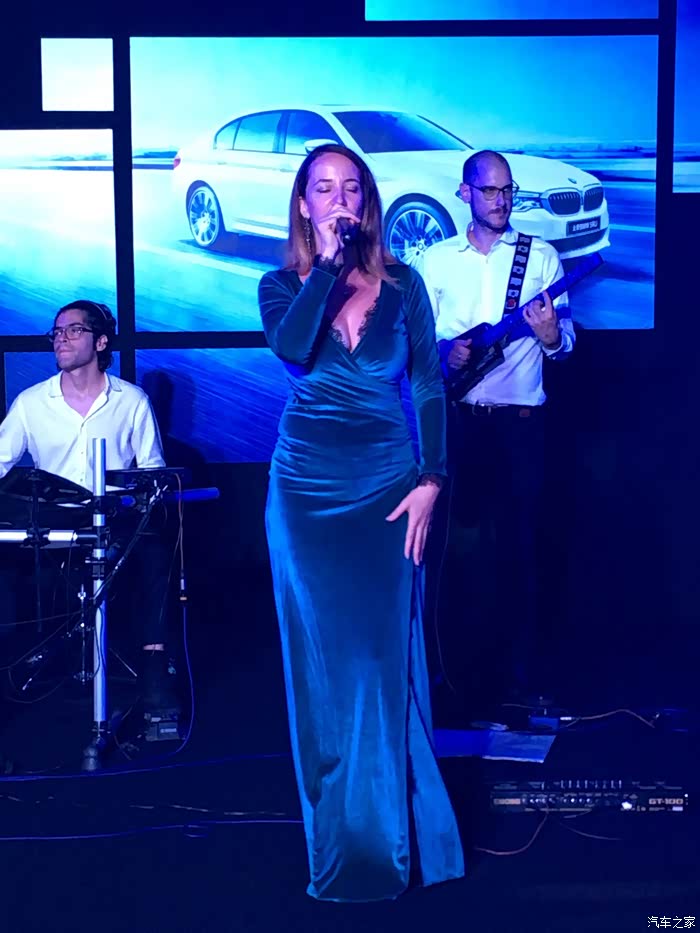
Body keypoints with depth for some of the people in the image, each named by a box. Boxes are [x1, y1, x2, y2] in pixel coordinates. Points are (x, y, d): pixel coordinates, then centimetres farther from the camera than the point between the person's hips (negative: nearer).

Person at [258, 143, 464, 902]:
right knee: (322, 656, 6)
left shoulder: (402, 284, 3)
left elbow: (429, 387, 3)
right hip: (307, 489, 0)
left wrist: (430, 481, -5)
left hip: (387, 486, 0)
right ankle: (336, 832, 18)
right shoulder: (281, 285, 2)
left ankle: (387, 827, 16)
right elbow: (292, 352, -20)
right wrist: (328, 265, -16)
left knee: (384, 654, 2)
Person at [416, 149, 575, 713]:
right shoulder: (436, 260, 9)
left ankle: (520, 665, 8)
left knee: (517, 542, -1)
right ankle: (461, 655, 19)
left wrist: (551, 336, -18)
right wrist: (446, 353, -11)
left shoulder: (541, 256, 5)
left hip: (520, 420, -1)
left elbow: (566, 342, 4)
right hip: (456, 418, 1)